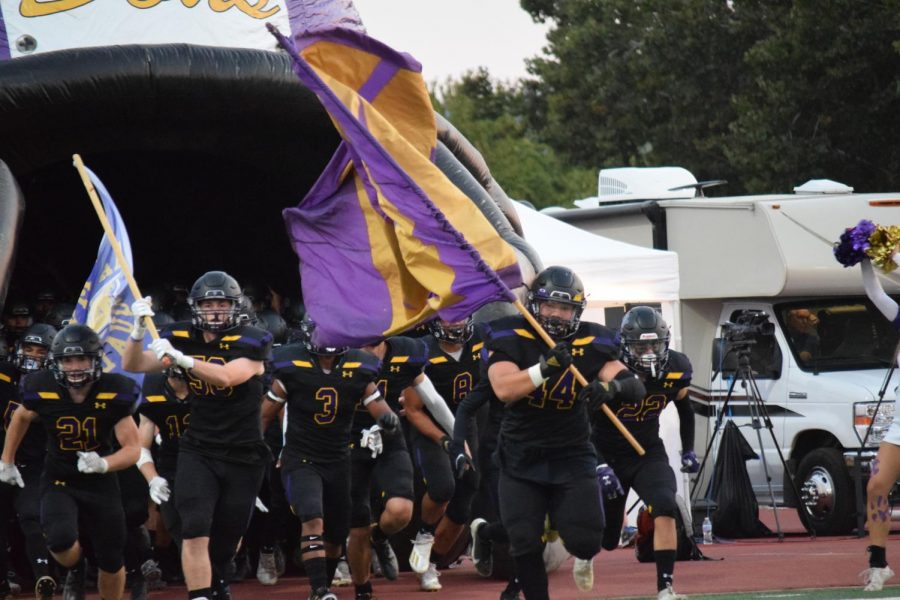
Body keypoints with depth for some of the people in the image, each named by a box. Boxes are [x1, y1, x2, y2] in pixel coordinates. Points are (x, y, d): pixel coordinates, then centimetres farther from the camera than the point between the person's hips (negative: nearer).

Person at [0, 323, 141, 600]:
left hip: (100, 483, 1)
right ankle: (76, 573, 7)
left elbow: (132, 449, -19)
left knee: (111, 564, 8)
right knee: (60, 540, -29)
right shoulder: (43, 391, -17)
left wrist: (103, 464, -40)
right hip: (58, 481, -1)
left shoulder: (113, 394, -20)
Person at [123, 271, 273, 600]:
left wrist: (181, 359, -39)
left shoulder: (251, 343, -11)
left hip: (244, 457, -1)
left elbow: (226, 376, -28)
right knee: (195, 532, -18)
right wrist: (139, 329, -21)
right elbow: (133, 365, -4)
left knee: (226, 541, 11)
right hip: (198, 452, 1)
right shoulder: (184, 338, 0)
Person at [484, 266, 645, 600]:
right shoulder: (511, 338, -8)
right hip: (522, 456, -1)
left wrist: (610, 385, -34)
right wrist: (545, 368, -35)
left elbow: (635, 387, -12)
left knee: (585, 540, -6)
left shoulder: (591, 343, -4)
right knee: (525, 544, -7)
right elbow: (503, 389, -24)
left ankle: (582, 556, 31)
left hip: (572, 456, 1)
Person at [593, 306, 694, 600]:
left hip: (648, 453, 2)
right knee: (607, 540, 6)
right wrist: (600, 466, -28)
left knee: (665, 508, -25)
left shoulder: (675, 369, -11)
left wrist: (688, 450, 13)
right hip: (609, 456, -2)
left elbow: (683, 405, 12)